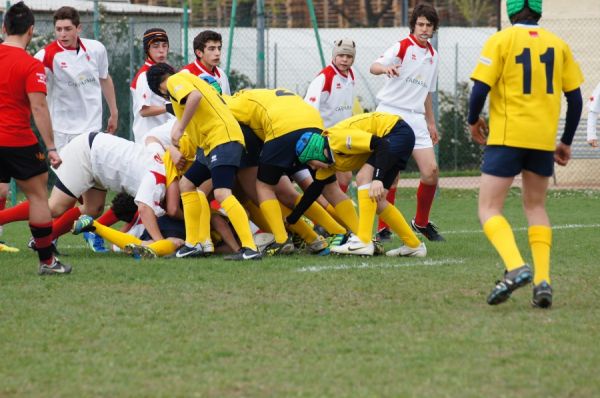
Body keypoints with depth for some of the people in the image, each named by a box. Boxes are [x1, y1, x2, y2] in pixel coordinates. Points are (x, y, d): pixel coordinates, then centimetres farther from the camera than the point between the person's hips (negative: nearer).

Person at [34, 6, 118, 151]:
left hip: (92, 128, 4)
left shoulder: (96, 49, -2)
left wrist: (114, 113, 19)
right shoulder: (47, 55, -15)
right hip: (62, 132, -4)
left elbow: (105, 79, 15)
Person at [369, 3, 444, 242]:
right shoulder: (403, 47, -4)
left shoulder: (433, 56, 16)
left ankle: (421, 222, 15)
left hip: (416, 118, 6)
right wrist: (386, 68, -44)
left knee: (431, 171, -4)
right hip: (391, 114, -5)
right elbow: (374, 67, -21)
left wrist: (431, 123, 23)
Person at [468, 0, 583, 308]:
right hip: (543, 140, 4)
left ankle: (515, 267, -25)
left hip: (507, 137, -4)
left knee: (489, 209, 0)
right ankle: (542, 280, 5)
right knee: (536, 207, 18)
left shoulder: (500, 40, -3)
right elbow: (575, 98, 9)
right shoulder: (558, 45, 9)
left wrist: (473, 122, 9)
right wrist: (566, 142, 20)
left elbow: (480, 88, -10)